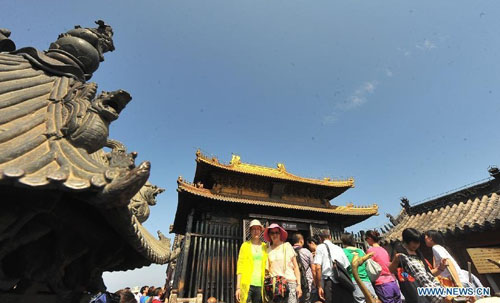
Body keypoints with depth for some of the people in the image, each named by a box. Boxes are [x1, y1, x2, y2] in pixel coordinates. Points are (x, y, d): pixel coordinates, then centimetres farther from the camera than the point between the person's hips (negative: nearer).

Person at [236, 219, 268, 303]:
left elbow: (267, 267, 10)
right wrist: (238, 287, -3)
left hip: (260, 285, 2)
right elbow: (240, 267, 2)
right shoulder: (245, 245, 4)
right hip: (247, 284, -2)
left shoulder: (265, 247, 9)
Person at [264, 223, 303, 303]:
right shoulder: (268, 250, 6)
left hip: (290, 283, -1)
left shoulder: (287, 246, 3)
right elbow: (267, 269, 10)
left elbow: (295, 266, 4)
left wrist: (298, 284, -2)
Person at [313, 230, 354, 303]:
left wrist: (319, 286, -4)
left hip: (330, 282, -5)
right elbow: (348, 266, 13)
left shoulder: (320, 247, 4)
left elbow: (318, 267, -8)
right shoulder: (339, 248, 18)